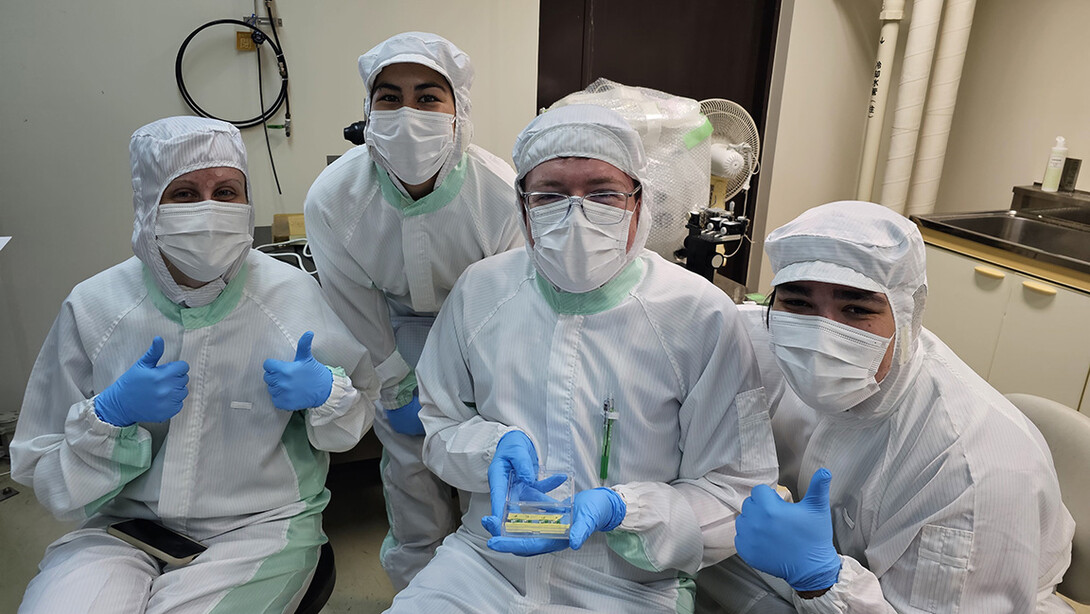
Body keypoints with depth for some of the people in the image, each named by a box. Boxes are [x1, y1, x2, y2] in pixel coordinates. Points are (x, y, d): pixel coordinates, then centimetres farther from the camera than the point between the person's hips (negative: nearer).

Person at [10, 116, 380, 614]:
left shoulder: (293, 295, -7)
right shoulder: (92, 308, -5)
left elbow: (364, 401, 5)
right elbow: (44, 475, 1)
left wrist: (324, 393, -17)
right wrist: (109, 415, -19)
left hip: (262, 523, -1)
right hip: (123, 526, 1)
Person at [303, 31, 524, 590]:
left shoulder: (504, 196, -31)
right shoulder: (331, 198, -25)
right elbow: (353, 309, -9)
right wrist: (398, 391, -2)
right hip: (398, 327, 1)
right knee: (410, 460, 1)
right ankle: (415, 583, 28)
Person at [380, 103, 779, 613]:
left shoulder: (702, 316, -11)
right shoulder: (480, 290, -1)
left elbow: (735, 493, -7)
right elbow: (438, 423, 8)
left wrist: (618, 511, -22)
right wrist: (494, 447, -13)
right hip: (484, 561, 2)